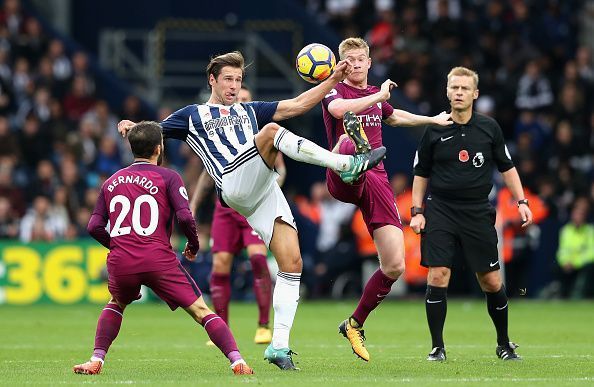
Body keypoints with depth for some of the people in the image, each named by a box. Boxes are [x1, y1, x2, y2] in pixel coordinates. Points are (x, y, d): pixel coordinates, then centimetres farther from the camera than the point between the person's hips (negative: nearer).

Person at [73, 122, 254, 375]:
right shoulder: (168, 178, 5)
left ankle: (96, 360, 20)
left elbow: (94, 226, 12)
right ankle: (236, 361, -14)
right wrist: (194, 245, 10)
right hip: (159, 260, -4)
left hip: (120, 263, 4)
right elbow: (184, 217, -8)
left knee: (116, 305, 33)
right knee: (201, 311, 0)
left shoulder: (111, 182, 18)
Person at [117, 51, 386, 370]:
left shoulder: (249, 111, 33)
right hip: (234, 185, -5)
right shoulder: (192, 115, 23)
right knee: (271, 131, -28)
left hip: (265, 192, 5)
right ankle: (347, 165, -34)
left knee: (292, 264, -9)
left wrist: (333, 79, 18)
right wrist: (131, 127, -5)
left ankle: (279, 345, -6)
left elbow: (298, 104, 29)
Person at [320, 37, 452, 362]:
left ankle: (355, 325, 17)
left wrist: (434, 120, 57)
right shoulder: (335, 92, 3)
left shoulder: (375, 95, 23)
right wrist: (379, 96, -21)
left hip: (376, 181, 6)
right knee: (349, 139, -41)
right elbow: (339, 108, -24)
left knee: (394, 267, -3)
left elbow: (395, 116, 47)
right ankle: (355, 155, -82)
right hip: (345, 181, -6)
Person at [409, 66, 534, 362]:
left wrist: (521, 201, 2)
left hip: (478, 213, 1)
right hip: (440, 211, -1)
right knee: (437, 277, -12)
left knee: (492, 282, 3)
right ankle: (437, 347, -2)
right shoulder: (434, 131, 0)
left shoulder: (489, 128, 2)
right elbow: (421, 173, 8)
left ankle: (504, 345, 21)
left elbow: (506, 167, 11)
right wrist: (417, 211, 1)